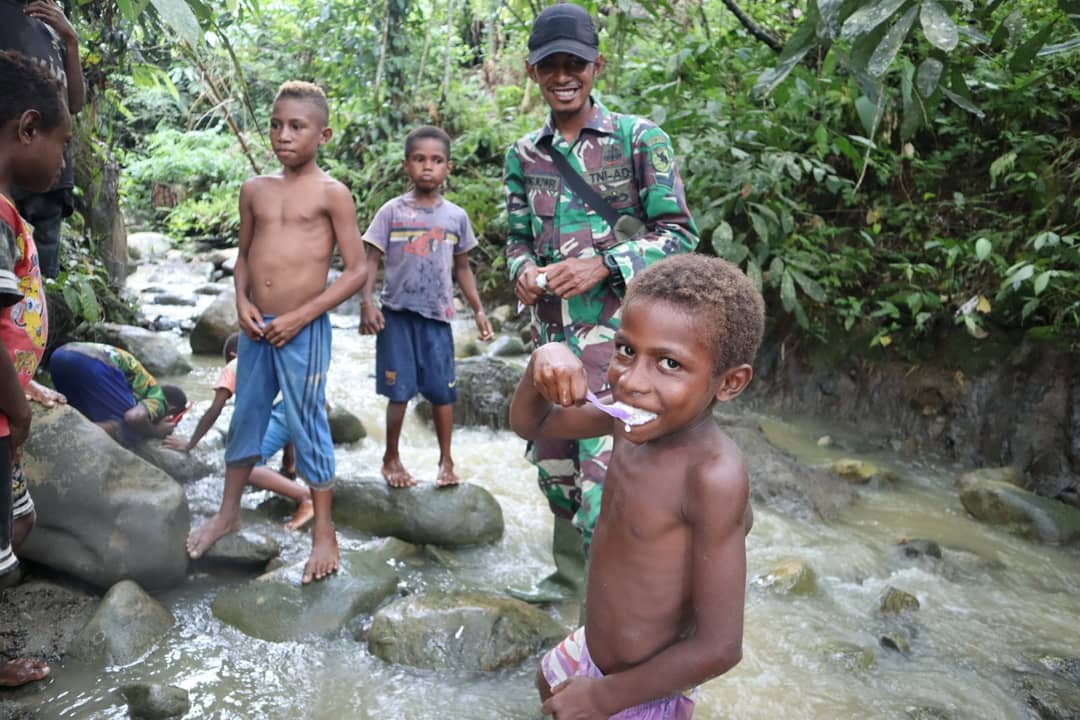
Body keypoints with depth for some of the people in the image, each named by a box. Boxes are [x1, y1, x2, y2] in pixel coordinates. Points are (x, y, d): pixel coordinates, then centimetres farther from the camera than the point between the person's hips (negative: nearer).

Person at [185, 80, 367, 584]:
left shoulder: (331, 193, -7)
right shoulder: (255, 189, 8)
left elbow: (358, 270, -10)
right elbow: (244, 256, 18)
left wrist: (299, 317, -14)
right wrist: (242, 302, -2)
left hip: (304, 330, -5)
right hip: (256, 326, 5)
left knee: (307, 427, 2)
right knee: (245, 419, 17)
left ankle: (324, 532, 18)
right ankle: (228, 513, 36)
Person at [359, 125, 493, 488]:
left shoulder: (455, 216, 6)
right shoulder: (392, 211, -1)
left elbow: (462, 268, 13)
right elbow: (372, 259, -2)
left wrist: (478, 310, 7)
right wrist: (366, 302, -14)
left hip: (438, 315, 2)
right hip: (397, 313, -2)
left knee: (442, 390, 6)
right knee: (399, 391, 3)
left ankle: (446, 460, 21)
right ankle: (391, 459, 21)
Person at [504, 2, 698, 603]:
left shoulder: (639, 138, -5)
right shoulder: (525, 154, 10)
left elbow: (679, 232, -6)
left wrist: (602, 264, -19)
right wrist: (523, 272, -6)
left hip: (615, 329, -6)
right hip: (550, 332, 6)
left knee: (603, 468, -10)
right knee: (553, 461, 16)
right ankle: (569, 576, 37)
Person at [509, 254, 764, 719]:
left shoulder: (714, 475, -33)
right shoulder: (630, 418, -14)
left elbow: (718, 647, -28)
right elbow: (530, 424, 2)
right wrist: (543, 364, -19)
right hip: (591, 648, 7)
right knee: (549, 682, 32)